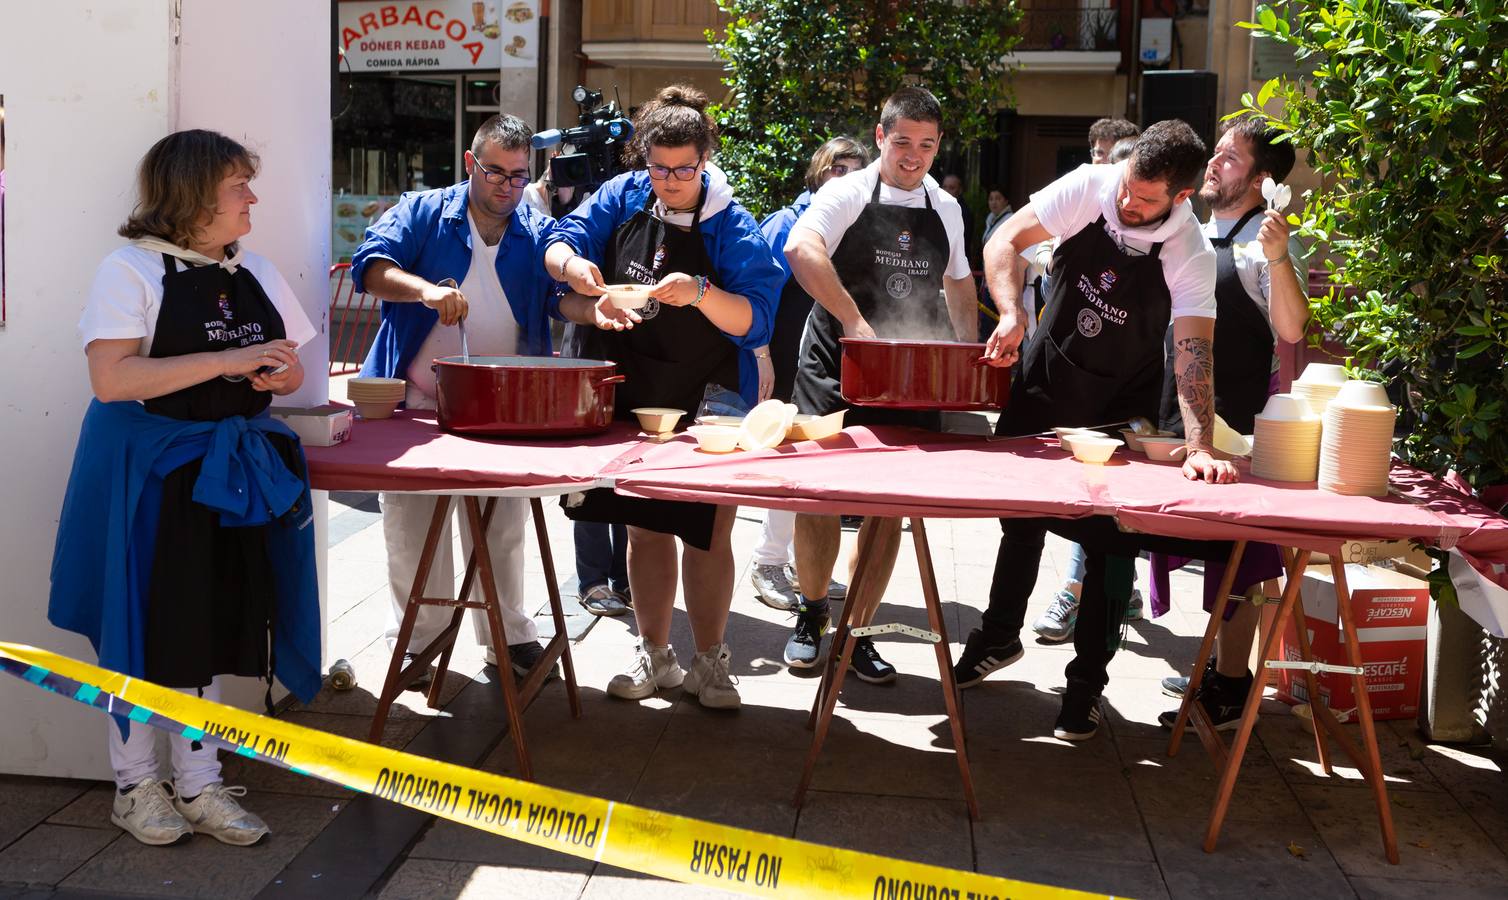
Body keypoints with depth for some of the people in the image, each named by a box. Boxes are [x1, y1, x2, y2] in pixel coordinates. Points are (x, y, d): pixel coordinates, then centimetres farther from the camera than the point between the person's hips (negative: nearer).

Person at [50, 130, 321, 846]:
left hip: (230, 471, 6)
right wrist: (227, 360, -24)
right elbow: (112, 379, -21)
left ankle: (199, 787, 21)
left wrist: (283, 374, -7)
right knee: (146, 628, 4)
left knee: (211, 627, 10)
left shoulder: (255, 274, 9)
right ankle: (135, 785, 22)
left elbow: (291, 370, 17)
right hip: (148, 473, -5)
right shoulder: (131, 270, -10)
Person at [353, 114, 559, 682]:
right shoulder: (422, 214, -1)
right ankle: (419, 640, 22)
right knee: (413, 529, 7)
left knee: (503, 530, 11)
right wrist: (425, 289, -33)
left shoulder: (538, 233, 5)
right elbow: (370, 265, -14)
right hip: (417, 406, -1)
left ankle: (508, 635, 26)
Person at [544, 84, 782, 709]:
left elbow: (755, 319, -17)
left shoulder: (731, 228, -10)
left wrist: (701, 294, -35)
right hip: (631, 396, 4)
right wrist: (572, 264, -20)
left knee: (707, 534, 2)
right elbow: (561, 244, 4)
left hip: (707, 405, -3)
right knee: (646, 528, 13)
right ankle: (655, 657, 26)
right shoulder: (623, 198, 1)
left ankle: (710, 663, 18)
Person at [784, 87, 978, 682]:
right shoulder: (848, 193, -4)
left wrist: (968, 349, 13)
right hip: (836, 370, -4)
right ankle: (812, 613, 20)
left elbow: (958, 282, 27)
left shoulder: (946, 209, 12)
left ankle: (856, 632, 15)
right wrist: (852, 319, -29)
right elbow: (801, 249, -23)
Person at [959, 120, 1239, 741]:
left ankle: (1086, 683, 13)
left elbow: (1193, 353, -30)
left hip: (1124, 399, -2)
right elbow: (1006, 240, -16)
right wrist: (1013, 315, -34)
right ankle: (999, 637, 35)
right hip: (1047, 371, 2)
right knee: (1020, 511, 12)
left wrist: (1200, 447, -43)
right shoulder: (1090, 187, -19)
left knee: (1113, 532, -3)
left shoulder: (1191, 256, -23)